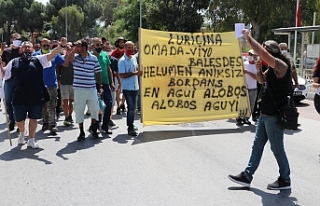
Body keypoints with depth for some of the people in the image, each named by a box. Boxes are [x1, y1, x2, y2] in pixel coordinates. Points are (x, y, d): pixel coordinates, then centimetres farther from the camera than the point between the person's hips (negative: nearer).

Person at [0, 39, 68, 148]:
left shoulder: (38, 59, 5)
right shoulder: (14, 62, 10)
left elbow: (51, 55, -8)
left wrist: (61, 45, -22)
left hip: (35, 96, -1)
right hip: (19, 97, 1)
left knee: (33, 118, 8)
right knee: (19, 119, 12)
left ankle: (31, 140, 21)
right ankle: (22, 133, 43)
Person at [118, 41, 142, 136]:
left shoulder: (134, 58, 11)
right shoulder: (122, 61, -11)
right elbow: (122, 75, -17)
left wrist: (139, 71, 5)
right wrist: (135, 73, -21)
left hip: (135, 87, 7)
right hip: (127, 88, -7)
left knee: (132, 108, 15)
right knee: (131, 108, -8)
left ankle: (130, 125, 27)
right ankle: (130, 128, -3)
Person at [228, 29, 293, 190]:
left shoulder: (281, 65, -18)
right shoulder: (272, 67, 10)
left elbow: (262, 53, -31)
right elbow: (262, 80, 23)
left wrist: (248, 37, -22)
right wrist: (259, 70, 2)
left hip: (275, 115, -10)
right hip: (265, 114, 10)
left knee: (277, 148, 3)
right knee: (257, 145, 12)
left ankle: (285, 180, 20)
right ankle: (247, 176, 20)